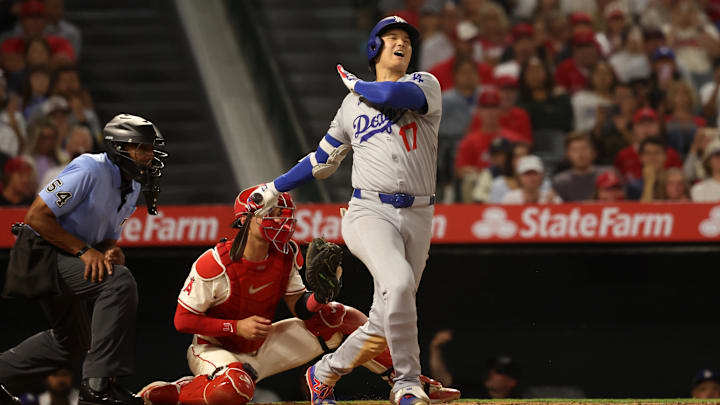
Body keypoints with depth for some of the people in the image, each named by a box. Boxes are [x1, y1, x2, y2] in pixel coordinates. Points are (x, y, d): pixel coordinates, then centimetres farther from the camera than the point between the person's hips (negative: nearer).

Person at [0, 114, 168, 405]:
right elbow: (37, 216, -23)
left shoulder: (132, 188, 7)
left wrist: (112, 251, -11)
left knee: (73, 342, 23)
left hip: (65, 260, 10)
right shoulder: (90, 170, -21)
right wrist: (85, 250, -24)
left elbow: (108, 237, 14)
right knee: (119, 281, -29)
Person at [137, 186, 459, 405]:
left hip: (262, 346, 6)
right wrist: (237, 327, -25)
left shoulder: (285, 255, -6)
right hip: (215, 349, -6)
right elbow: (182, 320, -18)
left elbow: (300, 309, -2)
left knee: (341, 317, -5)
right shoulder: (213, 265, -23)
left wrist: (321, 292, -25)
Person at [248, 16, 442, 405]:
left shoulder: (424, 85, 9)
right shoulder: (353, 104, 17)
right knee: (398, 282, -31)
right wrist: (275, 187, 26)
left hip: (417, 218, 1)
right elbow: (323, 159, 27)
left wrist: (356, 84, 5)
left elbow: (392, 96, -15)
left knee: (384, 325, 1)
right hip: (369, 212, -1)